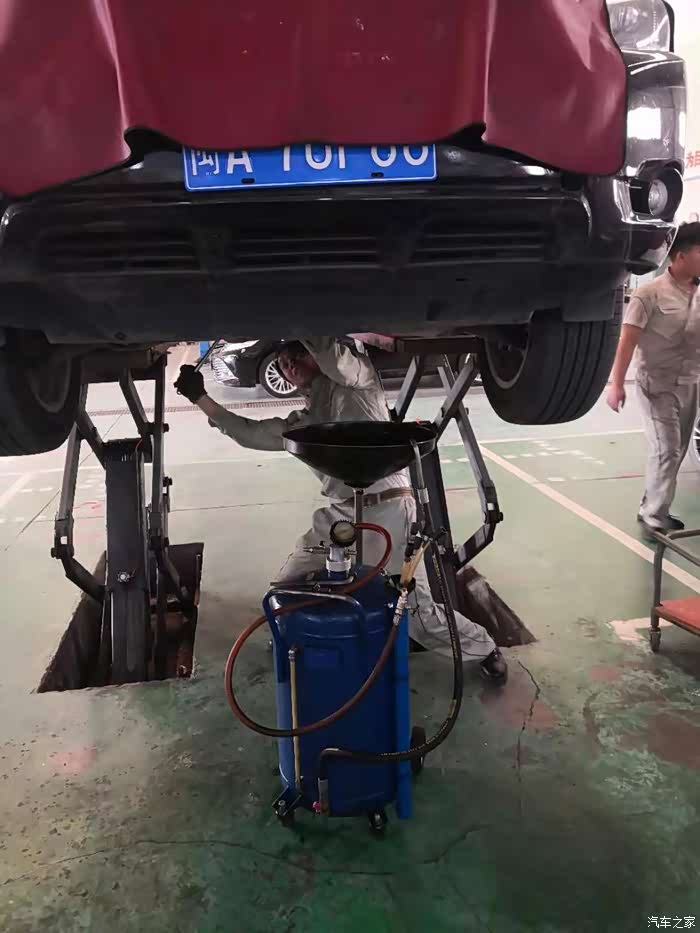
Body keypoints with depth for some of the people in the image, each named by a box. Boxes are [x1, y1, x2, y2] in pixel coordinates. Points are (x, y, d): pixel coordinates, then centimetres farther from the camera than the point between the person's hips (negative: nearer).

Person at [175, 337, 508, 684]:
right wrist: (200, 398, 16)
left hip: (386, 511, -7)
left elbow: (331, 351, -19)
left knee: (415, 609, -2)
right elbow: (251, 433, 18)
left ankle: (483, 649, 24)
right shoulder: (302, 423, 19)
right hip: (337, 515, 7)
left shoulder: (356, 376, 2)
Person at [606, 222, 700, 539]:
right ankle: (654, 518, 4)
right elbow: (627, 340, -14)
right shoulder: (650, 293, -11)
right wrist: (616, 383, -20)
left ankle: (652, 509, 26)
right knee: (665, 450, -8)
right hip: (658, 384, -6)